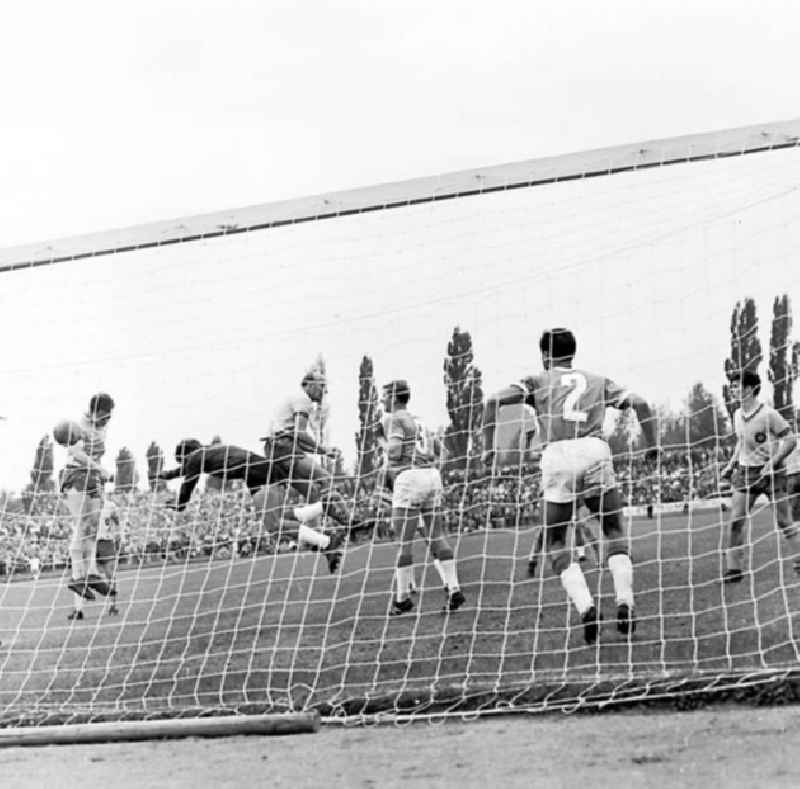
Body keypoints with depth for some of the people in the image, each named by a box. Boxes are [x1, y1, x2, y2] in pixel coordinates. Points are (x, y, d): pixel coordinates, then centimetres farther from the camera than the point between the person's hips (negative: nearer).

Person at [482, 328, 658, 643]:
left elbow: (494, 401, 6)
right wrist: (652, 446, 24)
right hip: (595, 451, 1)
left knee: (555, 542, 10)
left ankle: (585, 606, -9)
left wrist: (488, 448, 10)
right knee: (614, 533, 15)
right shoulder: (598, 381, 24)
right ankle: (625, 603, -2)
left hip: (557, 456, -1)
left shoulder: (538, 381, 18)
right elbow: (639, 403, 15)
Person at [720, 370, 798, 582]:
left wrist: (773, 462, -21)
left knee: (784, 522, -1)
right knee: (735, 521, -2)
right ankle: (733, 569, 3)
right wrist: (731, 465, 12)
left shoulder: (768, 414, -15)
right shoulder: (737, 415, 6)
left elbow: (790, 440, -12)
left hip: (771, 472, -6)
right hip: (745, 471, 6)